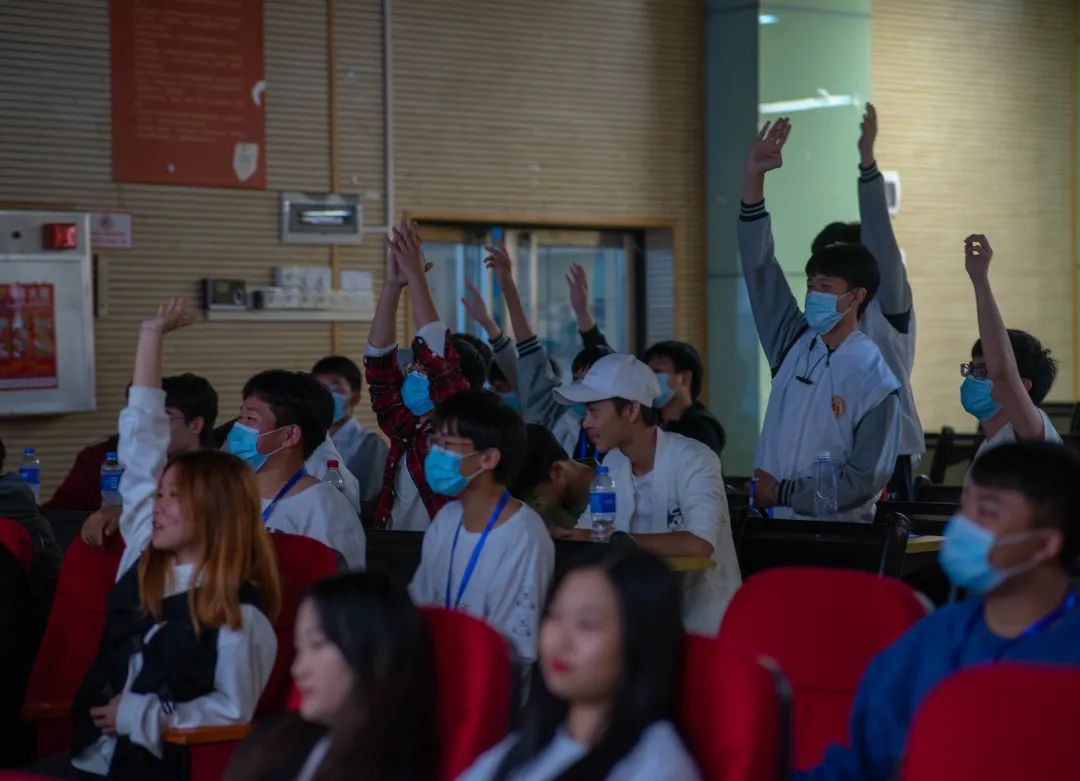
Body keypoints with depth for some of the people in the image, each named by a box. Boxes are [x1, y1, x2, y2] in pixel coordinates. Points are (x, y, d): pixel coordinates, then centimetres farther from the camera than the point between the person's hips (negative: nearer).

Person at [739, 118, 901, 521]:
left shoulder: (874, 380, -9)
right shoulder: (795, 344, 6)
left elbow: (866, 480, -12)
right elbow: (759, 266, 4)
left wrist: (781, 492, -12)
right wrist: (753, 178, -2)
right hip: (776, 528, 5)